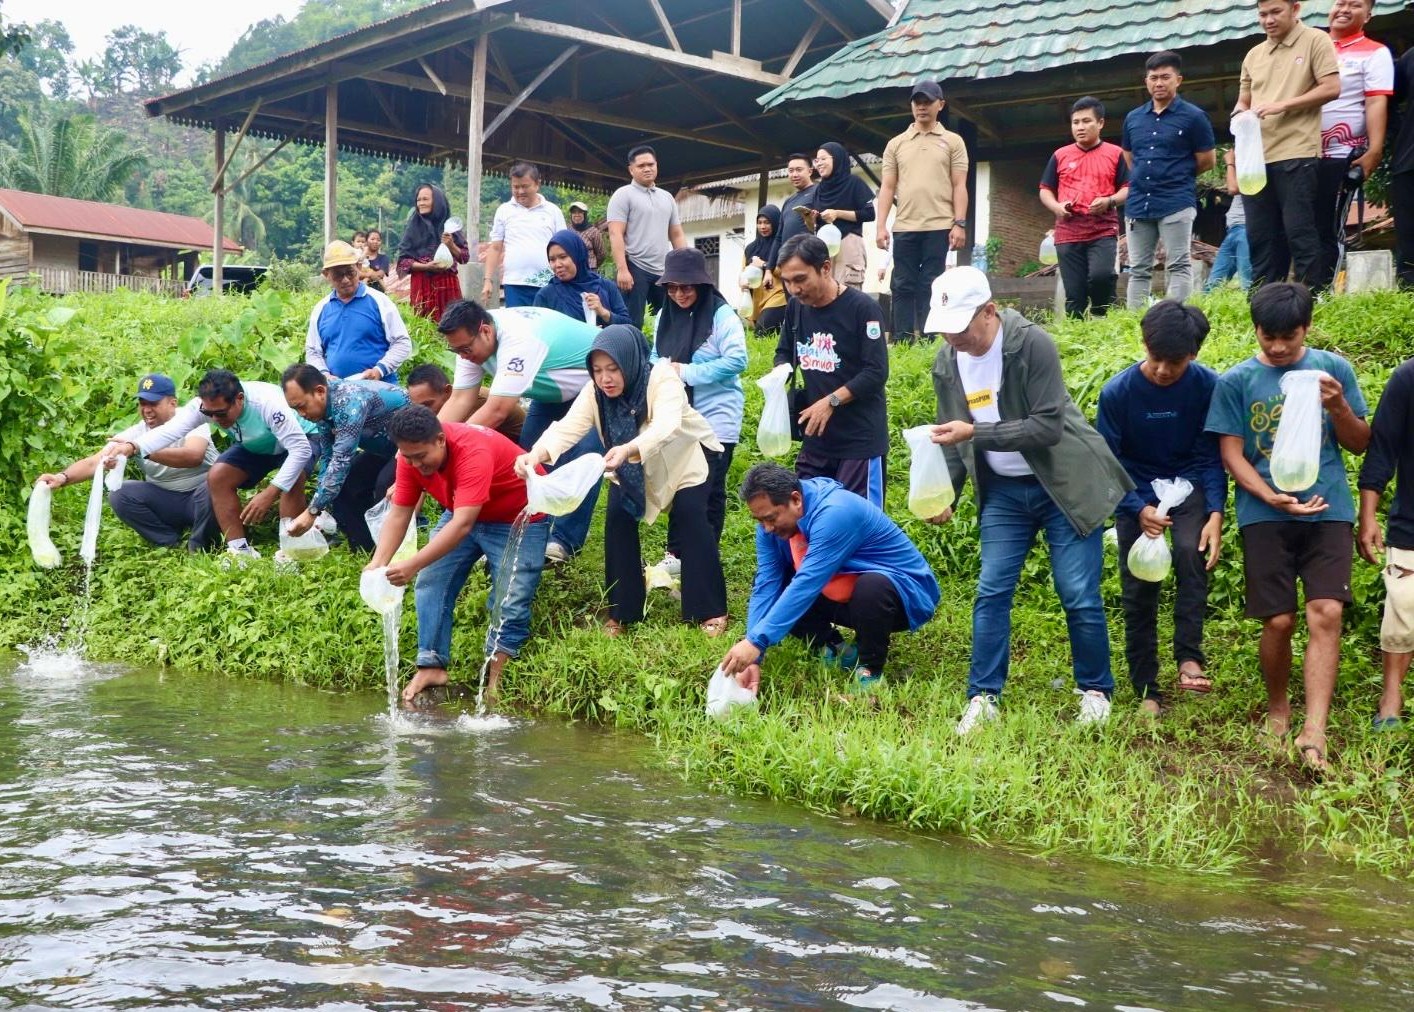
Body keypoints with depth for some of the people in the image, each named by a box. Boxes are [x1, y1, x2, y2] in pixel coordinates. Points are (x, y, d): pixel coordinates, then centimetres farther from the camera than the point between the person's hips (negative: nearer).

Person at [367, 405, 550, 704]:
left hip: (518, 520, -6)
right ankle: (432, 666, -1)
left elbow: (462, 525, -45)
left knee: (511, 601, -16)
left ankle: (495, 679, -11)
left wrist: (411, 566, -51)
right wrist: (378, 563, -30)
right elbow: (398, 515, -14)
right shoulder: (411, 457, -17)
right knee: (430, 584, -6)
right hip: (460, 513, 6)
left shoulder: (473, 452, -39)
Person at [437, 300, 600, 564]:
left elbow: (496, 412, -42)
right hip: (554, 390, 9)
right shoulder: (472, 340, -14)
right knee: (530, 452, 1)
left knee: (580, 459, -17)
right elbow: (459, 401, -15)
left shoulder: (518, 341, -40)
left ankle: (565, 542, -10)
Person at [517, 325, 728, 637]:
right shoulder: (594, 393, -22)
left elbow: (665, 426, -51)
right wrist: (537, 453, -57)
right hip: (630, 472, 4)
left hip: (682, 463, -4)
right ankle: (621, 611, 3)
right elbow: (566, 428, -35)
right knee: (618, 521, -10)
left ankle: (710, 610, -4)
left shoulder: (662, 379, -34)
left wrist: (628, 450, -70)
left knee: (692, 521, -16)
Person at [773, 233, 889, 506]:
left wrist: (831, 402, -22)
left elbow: (877, 372, -17)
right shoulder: (796, 307, 6)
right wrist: (780, 372, -6)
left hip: (860, 440, -6)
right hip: (815, 438, 7)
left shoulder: (862, 308, -14)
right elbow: (784, 352, 18)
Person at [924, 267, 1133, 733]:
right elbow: (953, 441, 8)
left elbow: (1048, 427, -26)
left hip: (1064, 484, -5)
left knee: (1079, 595, -2)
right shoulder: (947, 362, -2)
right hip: (1003, 490, 5)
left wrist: (974, 433, -32)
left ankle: (1096, 691, 15)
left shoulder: (1033, 344, -21)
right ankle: (983, 698, 7)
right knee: (991, 593, 0)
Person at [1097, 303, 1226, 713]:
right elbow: (1108, 462, -9)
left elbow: (1212, 456, -9)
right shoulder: (1117, 392, -16)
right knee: (1138, 591, -2)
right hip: (1136, 493, 0)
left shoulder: (1207, 386, -15)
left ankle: (1189, 656, -26)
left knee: (1191, 551, -30)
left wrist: (1215, 514, -21)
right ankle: (1147, 691, 9)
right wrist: (1139, 510, -22)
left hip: (1189, 486, 0)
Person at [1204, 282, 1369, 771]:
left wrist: (1339, 408, -12)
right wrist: (1272, 497, -14)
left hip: (1328, 510, 1)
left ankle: (1314, 731, -15)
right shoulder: (1236, 381, 3)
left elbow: (1360, 443, 9)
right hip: (1266, 516, 0)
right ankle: (1277, 706, 26)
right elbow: (1231, 454, 2)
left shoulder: (1334, 369, 6)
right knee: (1279, 621, -1)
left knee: (1326, 613, -13)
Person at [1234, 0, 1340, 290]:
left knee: (1300, 233, -8)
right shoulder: (1253, 55, 19)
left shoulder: (1315, 40, 2)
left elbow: (1332, 88, -7)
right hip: (1256, 158, 6)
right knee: (1260, 238, 6)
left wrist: (1282, 105, -13)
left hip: (1297, 155, -6)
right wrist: (1240, 113, -1)